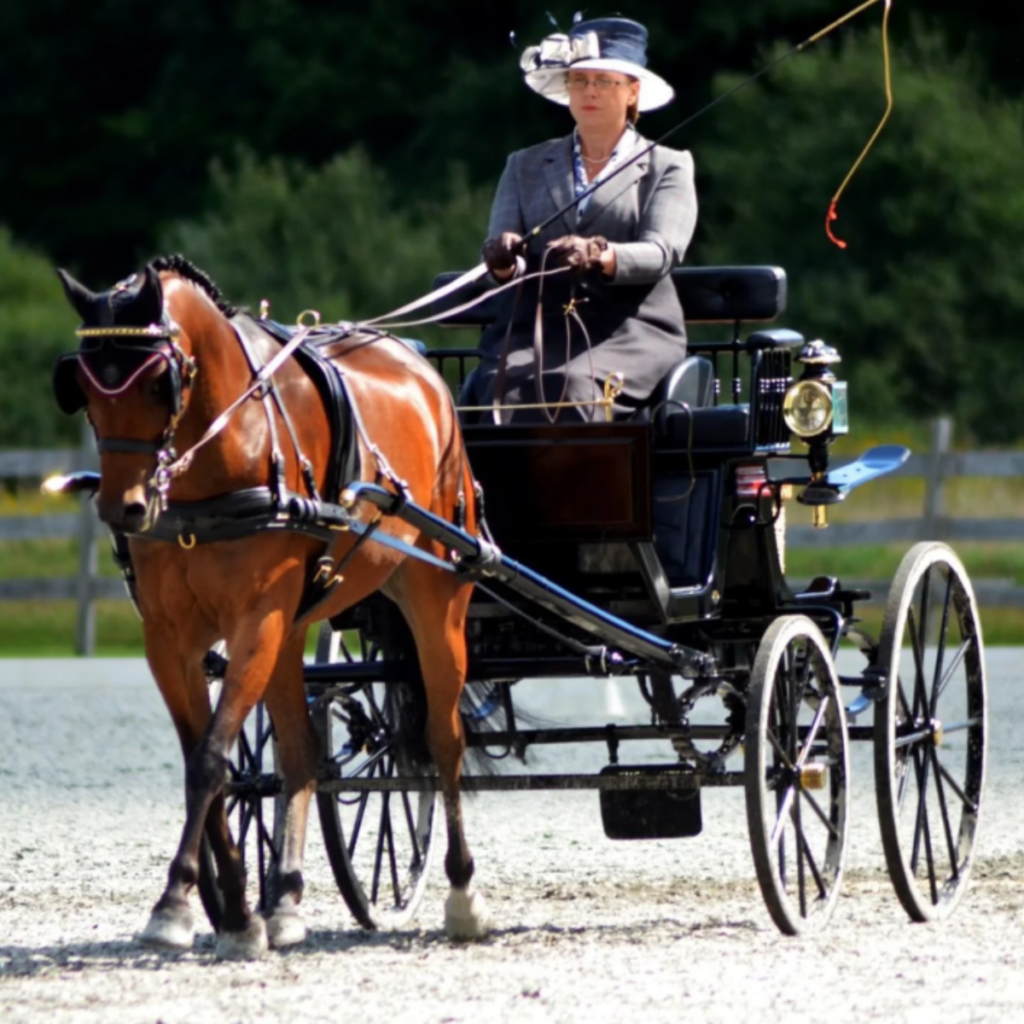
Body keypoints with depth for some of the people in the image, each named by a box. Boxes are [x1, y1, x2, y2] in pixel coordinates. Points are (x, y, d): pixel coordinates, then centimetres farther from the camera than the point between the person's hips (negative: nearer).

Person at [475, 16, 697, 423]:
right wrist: (503, 261, -17)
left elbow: (662, 252, -5)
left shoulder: (668, 167, 12)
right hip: (534, 332, 2)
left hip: (630, 333, -2)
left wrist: (599, 256, -26)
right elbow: (502, 254, 9)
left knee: (572, 388, -34)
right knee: (511, 389, -32)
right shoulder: (525, 166, 21)